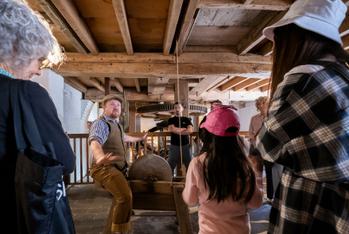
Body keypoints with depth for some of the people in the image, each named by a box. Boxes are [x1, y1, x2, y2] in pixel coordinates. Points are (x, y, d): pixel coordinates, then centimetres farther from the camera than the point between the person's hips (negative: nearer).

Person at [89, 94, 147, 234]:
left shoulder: (116, 124, 15)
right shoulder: (101, 123, -16)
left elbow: (124, 137, 37)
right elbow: (95, 142, -38)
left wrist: (140, 139, 50)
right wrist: (100, 157, -60)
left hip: (117, 167, 10)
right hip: (106, 167, -10)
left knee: (119, 199, 21)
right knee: (125, 196, -29)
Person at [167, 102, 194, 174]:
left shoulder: (186, 119, 9)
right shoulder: (171, 120, 8)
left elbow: (190, 130, -7)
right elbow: (171, 129, -11)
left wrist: (177, 130, -8)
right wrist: (184, 129, -5)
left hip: (185, 145, 1)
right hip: (174, 146, -1)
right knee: (170, 166, 1)